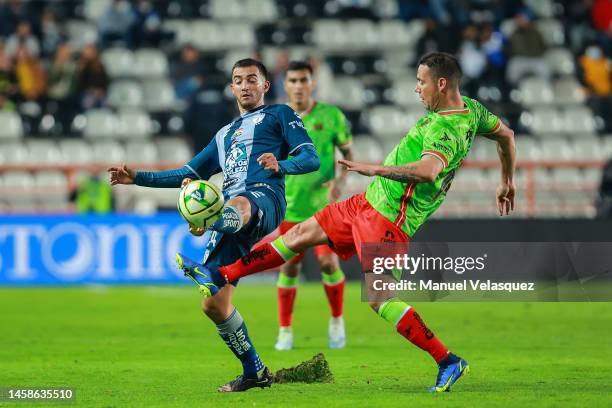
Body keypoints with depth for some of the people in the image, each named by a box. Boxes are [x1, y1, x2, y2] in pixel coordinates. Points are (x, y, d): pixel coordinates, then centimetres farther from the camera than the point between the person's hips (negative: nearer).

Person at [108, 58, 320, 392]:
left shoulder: (279, 115, 20)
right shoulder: (225, 135, 38)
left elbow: (311, 158, 6)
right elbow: (189, 173, 42)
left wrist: (280, 165, -17)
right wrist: (137, 177, 32)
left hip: (263, 199, -7)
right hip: (227, 216, 7)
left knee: (238, 204, -46)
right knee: (213, 305, -3)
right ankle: (254, 372, 12)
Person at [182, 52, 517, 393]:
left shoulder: (446, 131, -24)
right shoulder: (470, 109, 6)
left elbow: (427, 171, -43)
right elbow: (506, 134, 21)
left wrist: (376, 168, -36)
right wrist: (508, 182, 35)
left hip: (387, 219, -11)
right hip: (370, 202, 11)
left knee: (381, 300, -14)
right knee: (302, 233, 16)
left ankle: (448, 361, -7)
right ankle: (224, 277, 26)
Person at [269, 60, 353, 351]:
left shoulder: (331, 116, -3)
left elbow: (349, 153, 5)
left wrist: (340, 181, -12)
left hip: (323, 204, -1)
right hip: (289, 206, 1)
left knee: (328, 263, -12)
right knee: (289, 268, 0)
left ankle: (337, 321, 11)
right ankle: (285, 332, 11)